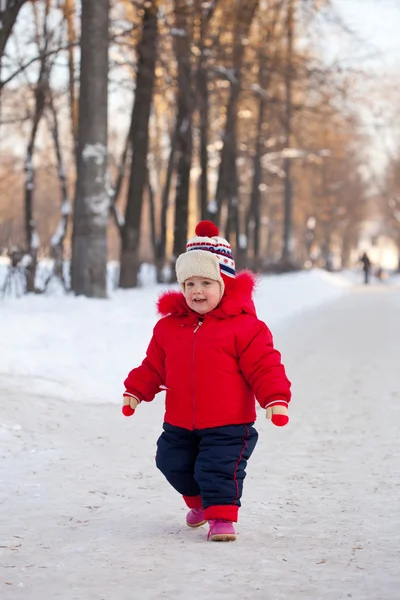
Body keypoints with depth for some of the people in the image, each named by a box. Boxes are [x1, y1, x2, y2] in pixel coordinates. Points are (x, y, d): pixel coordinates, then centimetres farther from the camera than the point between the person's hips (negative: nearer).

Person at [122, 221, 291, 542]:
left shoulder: (244, 326, -13)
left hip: (227, 424, -6)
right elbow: (154, 366, 13)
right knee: (174, 464, 18)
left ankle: (222, 515, 6)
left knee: (219, 469, -12)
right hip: (179, 424, 6)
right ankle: (200, 502, 41)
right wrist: (135, 391, 8)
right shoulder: (169, 326, 2)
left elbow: (264, 366, -14)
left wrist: (276, 398, -22)